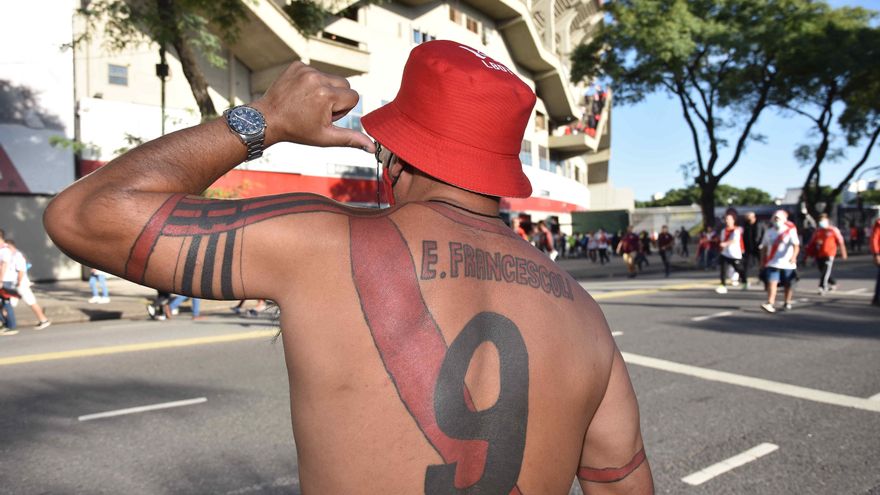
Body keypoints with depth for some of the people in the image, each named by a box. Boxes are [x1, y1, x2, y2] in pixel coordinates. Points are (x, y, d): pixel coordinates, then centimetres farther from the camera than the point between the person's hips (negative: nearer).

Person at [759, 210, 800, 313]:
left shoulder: (791, 231, -5)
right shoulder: (769, 232, 8)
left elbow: (796, 245, -17)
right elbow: (764, 247, 15)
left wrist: (794, 257, -34)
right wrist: (764, 261, 12)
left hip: (787, 264, -2)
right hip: (772, 263, 2)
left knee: (788, 285, 9)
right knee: (772, 282, -12)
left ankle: (787, 303, 26)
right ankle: (770, 304, -18)